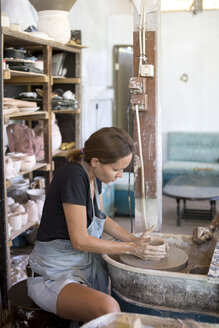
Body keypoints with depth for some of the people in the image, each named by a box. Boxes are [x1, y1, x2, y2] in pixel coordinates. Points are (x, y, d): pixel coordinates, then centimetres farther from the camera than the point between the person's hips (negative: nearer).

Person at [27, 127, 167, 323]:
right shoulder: (73, 176, -24)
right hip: (54, 276, -9)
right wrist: (131, 247, -15)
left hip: (85, 266, 9)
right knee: (108, 308, -34)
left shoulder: (94, 175, 3)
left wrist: (135, 240, 3)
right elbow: (80, 241, -23)